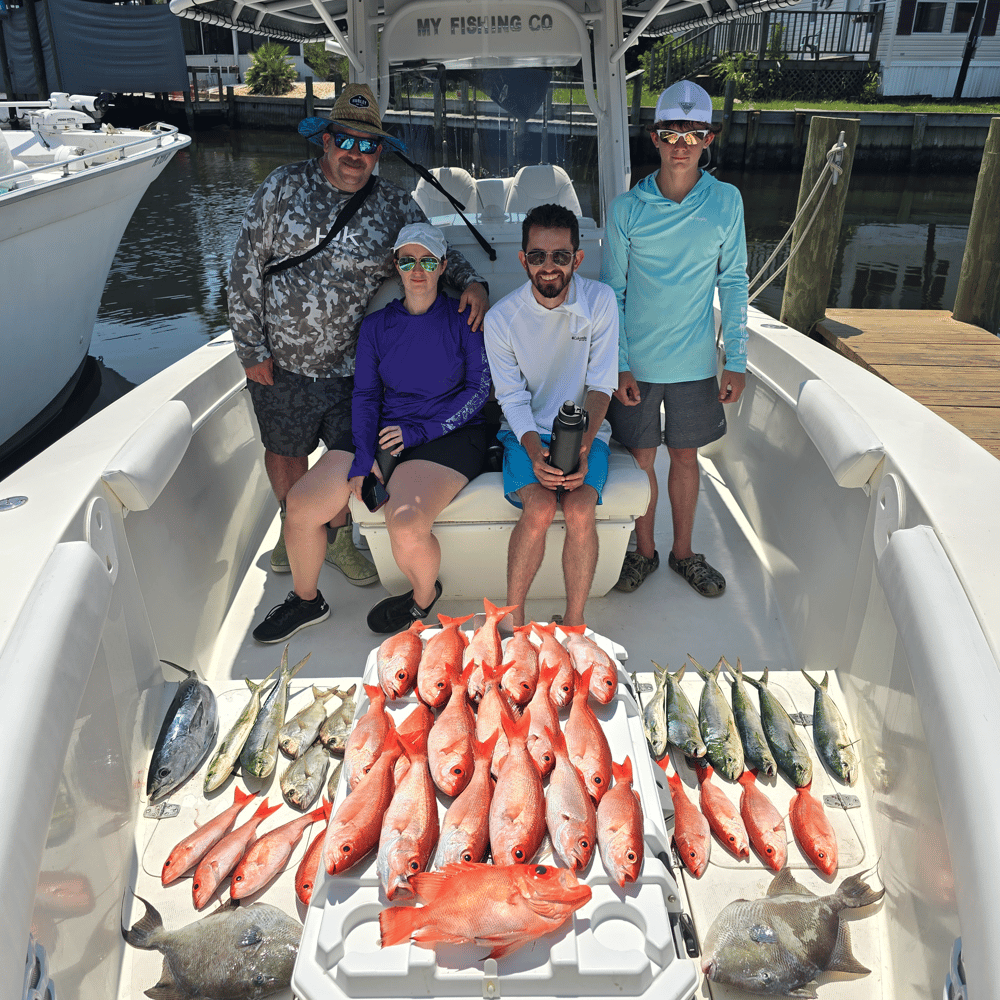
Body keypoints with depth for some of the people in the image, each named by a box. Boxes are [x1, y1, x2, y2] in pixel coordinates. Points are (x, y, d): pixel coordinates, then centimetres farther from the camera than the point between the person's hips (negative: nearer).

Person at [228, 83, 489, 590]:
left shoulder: (393, 204, -1)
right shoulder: (284, 186, -5)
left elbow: (436, 253, 10)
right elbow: (246, 268, -4)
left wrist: (472, 282, -13)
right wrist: (251, 348, -7)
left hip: (353, 363, 1)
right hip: (281, 360, 0)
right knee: (285, 451, 16)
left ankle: (337, 537, 34)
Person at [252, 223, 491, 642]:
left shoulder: (463, 319, 1)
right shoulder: (376, 325, 11)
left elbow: (479, 388, -3)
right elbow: (364, 396, 7)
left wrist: (418, 430, -12)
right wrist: (362, 459, -9)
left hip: (449, 435, -4)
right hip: (384, 434, 4)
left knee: (405, 523, -32)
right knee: (301, 503, -13)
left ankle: (424, 599, 4)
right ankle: (306, 600, 14)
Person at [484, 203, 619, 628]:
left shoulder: (600, 301, -6)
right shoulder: (501, 318, -8)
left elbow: (600, 386, -6)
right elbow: (513, 399, -5)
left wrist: (582, 448, -22)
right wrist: (535, 453, -24)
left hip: (585, 431, 1)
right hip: (526, 432, 0)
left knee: (580, 510, -26)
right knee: (539, 509, -28)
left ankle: (574, 622, -10)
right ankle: (512, 617, -10)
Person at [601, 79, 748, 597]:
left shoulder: (726, 201, -3)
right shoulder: (626, 208, -7)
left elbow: (734, 283, 2)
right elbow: (612, 291, -3)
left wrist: (736, 360, -1)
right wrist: (618, 365, -7)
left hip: (696, 363, 1)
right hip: (636, 362, -1)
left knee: (686, 456, 13)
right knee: (642, 458, 10)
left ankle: (683, 551, 32)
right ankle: (644, 550, 30)